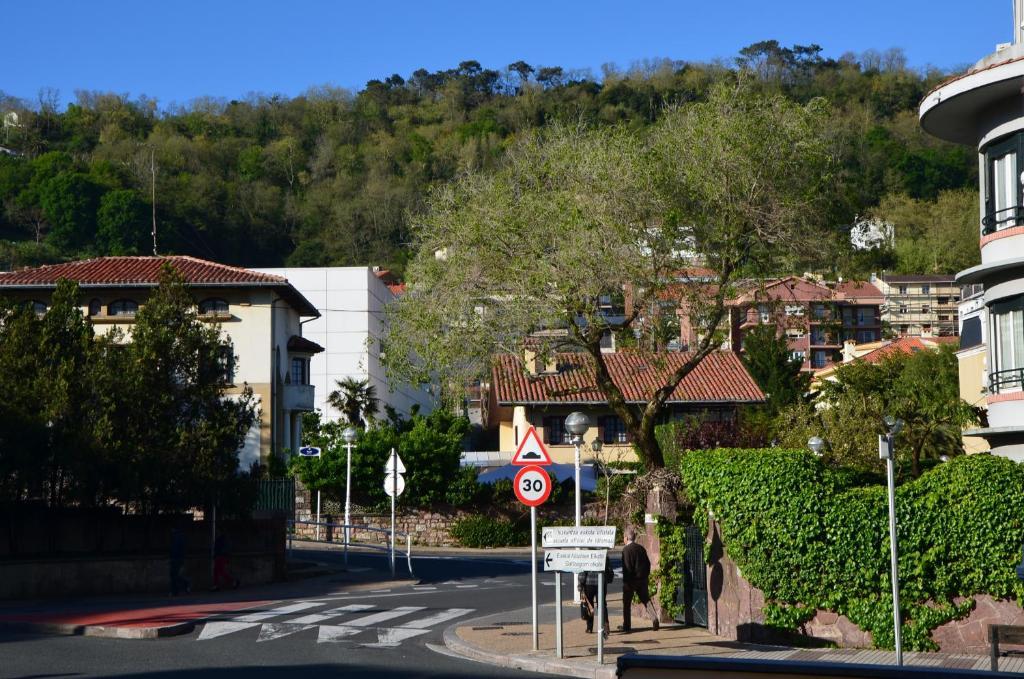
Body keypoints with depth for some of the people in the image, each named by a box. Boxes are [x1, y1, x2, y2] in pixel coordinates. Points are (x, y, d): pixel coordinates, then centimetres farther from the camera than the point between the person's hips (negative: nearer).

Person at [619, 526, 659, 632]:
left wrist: (626, 581, -11)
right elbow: (648, 563, 10)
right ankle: (654, 618, -9)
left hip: (631, 580, -5)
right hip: (642, 579, 5)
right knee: (646, 600, 9)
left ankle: (626, 625, 11)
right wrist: (646, 575, 16)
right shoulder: (641, 548, 7)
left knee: (626, 603, 7)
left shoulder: (626, 549, -13)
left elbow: (626, 567, -17)